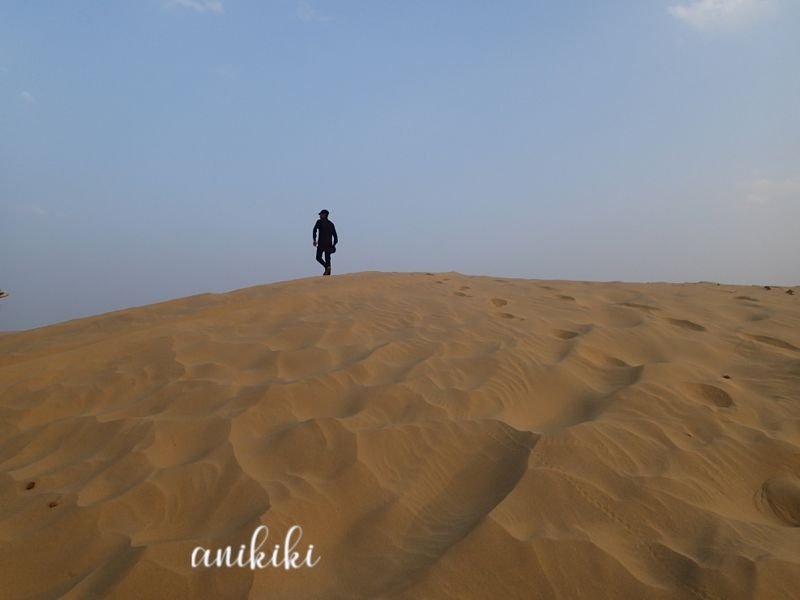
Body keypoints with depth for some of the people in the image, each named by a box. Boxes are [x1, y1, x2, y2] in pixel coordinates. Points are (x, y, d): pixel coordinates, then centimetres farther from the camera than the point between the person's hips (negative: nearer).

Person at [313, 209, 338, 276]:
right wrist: (334, 244, 13)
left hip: (321, 243, -5)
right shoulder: (331, 223, 16)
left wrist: (314, 239, -11)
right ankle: (328, 273, -2)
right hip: (329, 243, 5)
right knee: (327, 258, 7)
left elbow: (315, 230, -12)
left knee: (318, 257, 2)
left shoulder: (319, 221, 2)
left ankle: (327, 267, -22)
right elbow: (335, 234, 12)